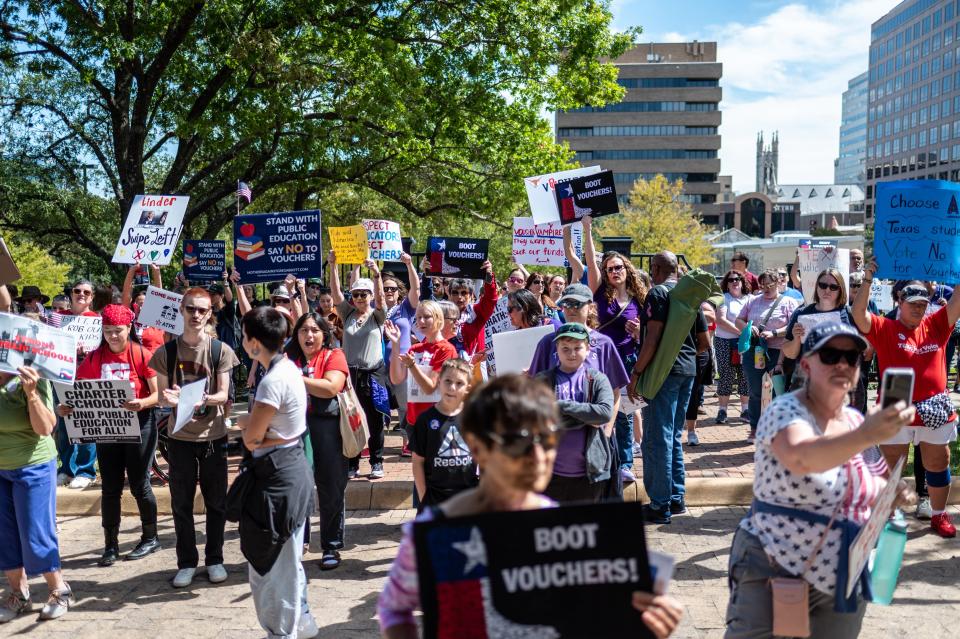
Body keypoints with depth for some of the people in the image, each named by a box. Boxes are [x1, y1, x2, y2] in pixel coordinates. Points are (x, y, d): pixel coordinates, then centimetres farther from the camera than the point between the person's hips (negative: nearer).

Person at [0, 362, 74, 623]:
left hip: (33, 467, -5)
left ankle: (60, 591, 17)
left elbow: (45, 428, -21)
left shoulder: (31, 380, -16)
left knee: (35, 535, 0)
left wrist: (31, 394, -32)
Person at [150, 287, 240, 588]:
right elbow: (162, 397, 2)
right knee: (181, 503, 7)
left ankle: (214, 559, 22)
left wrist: (204, 399, -26)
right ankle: (186, 562, 20)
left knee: (216, 502, 7)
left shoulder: (220, 350, -1)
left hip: (213, 435, -1)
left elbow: (223, 395, -5)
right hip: (180, 437, 1)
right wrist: (171, 399, -22)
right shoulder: (166, 352, 2)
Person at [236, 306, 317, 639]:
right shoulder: (289, 368, 6)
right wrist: (253, 422, -1)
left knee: (270, 560, 5)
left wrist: (245, 422, 1)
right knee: (286, 555, 23)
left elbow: (250, 439, -17)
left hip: (277, 476, -10)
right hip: (291, 466, 10)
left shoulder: (273, 381, -24)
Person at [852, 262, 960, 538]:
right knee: (890, 468, 7)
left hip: (935, 411, 3)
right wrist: (868, 281, -25)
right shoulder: (884, 328, -3)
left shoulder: (936, 326, 5)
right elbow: (858, 313, -17)